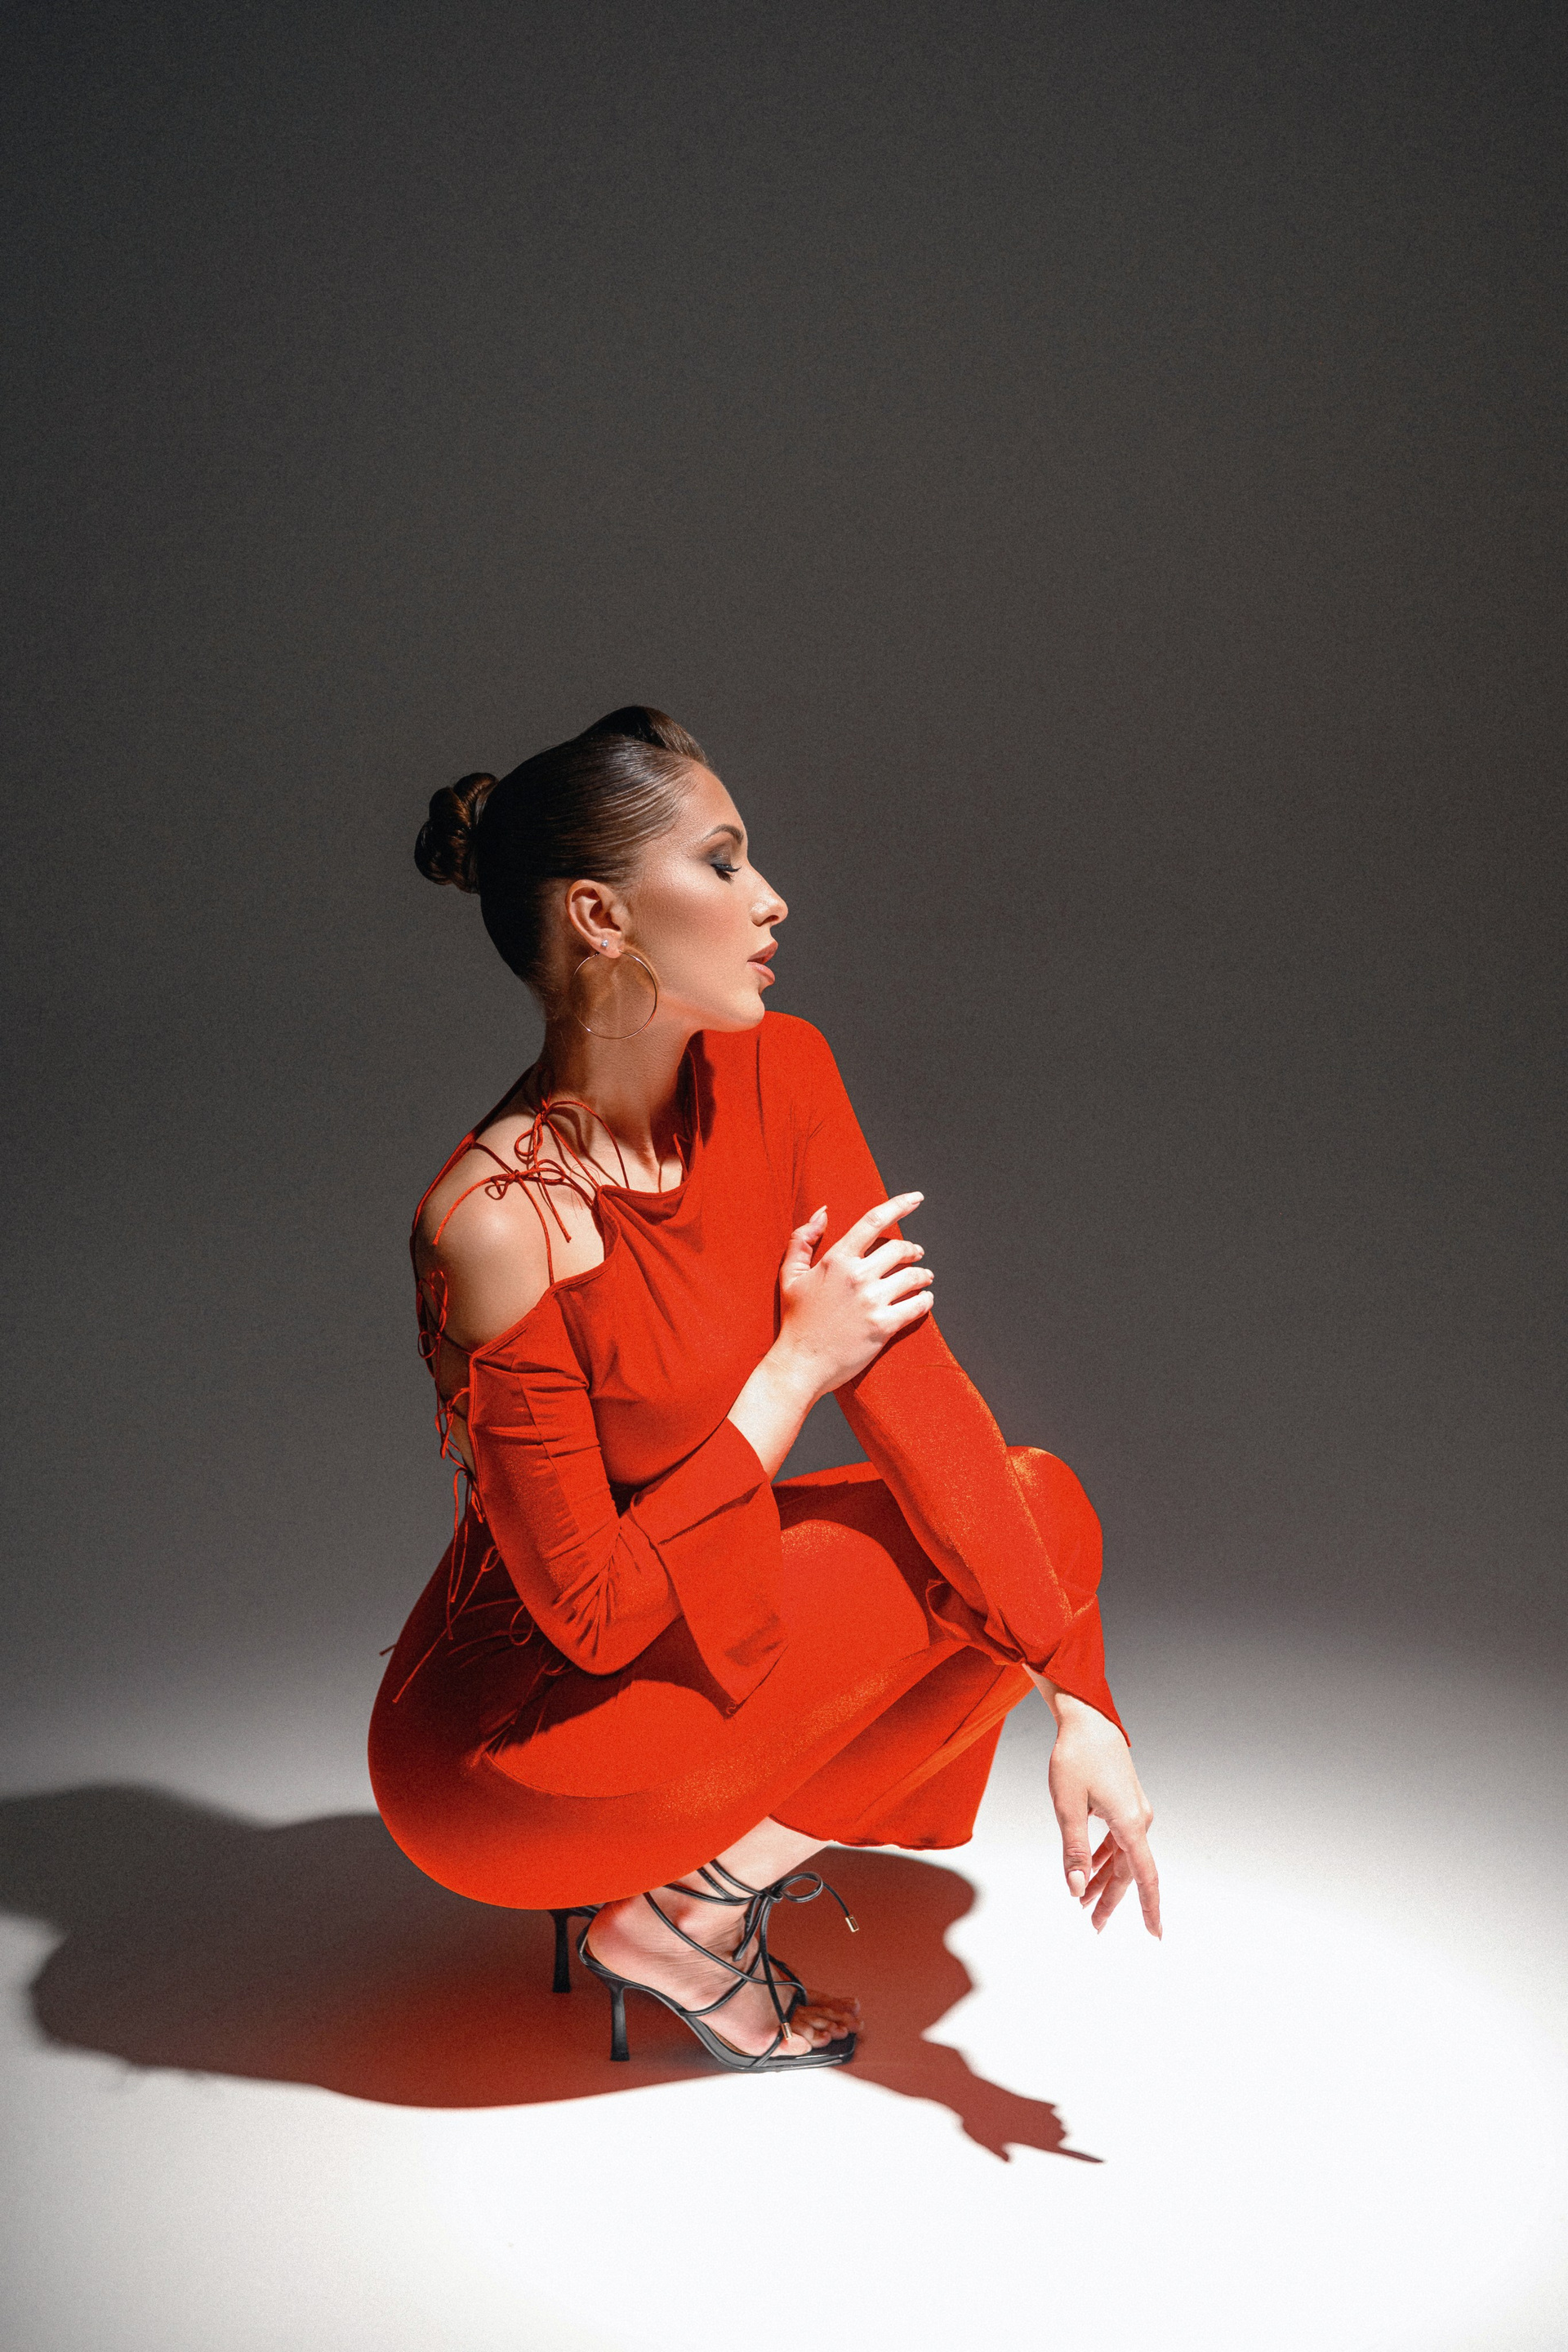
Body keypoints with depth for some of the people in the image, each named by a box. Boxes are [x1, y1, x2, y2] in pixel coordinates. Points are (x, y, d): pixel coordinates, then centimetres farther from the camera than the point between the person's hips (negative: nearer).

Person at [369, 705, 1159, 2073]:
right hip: (503, 1745, -7)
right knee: (1006, 1537, -14)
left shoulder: (775, 1080, -7)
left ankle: (712, 1855, 5)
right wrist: (797, 1367, -17)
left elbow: (909, 1381, -13)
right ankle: (686, 1918, -3)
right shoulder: (494, 1224, -28)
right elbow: (593, 1609, -22)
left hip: (697, 1624, 7)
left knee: (1034, 1505, -4)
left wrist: (1080, 1703, -20)